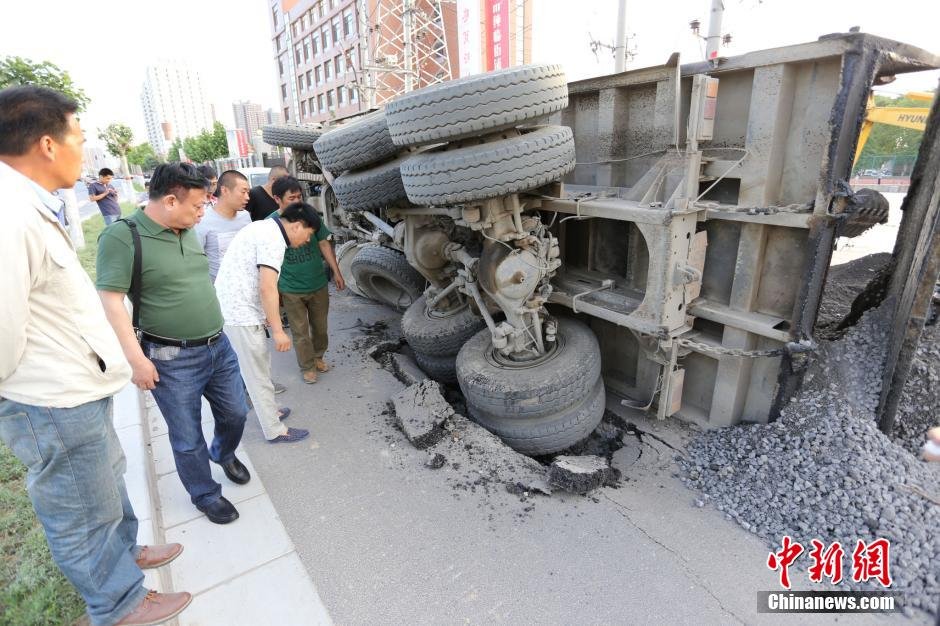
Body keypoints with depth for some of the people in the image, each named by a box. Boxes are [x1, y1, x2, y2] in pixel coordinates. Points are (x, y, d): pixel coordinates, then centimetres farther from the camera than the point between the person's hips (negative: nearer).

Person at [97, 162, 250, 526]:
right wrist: (136, 358, -19)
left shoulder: (187, 232, 6)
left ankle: (224, 455, 51)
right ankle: (205, 495, 34)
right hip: (172, 360, -6)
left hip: (219, 347, 7)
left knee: (235, 414, 20)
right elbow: (110, 301, -17)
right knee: (188, 438, 11)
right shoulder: (122, 237, -16)